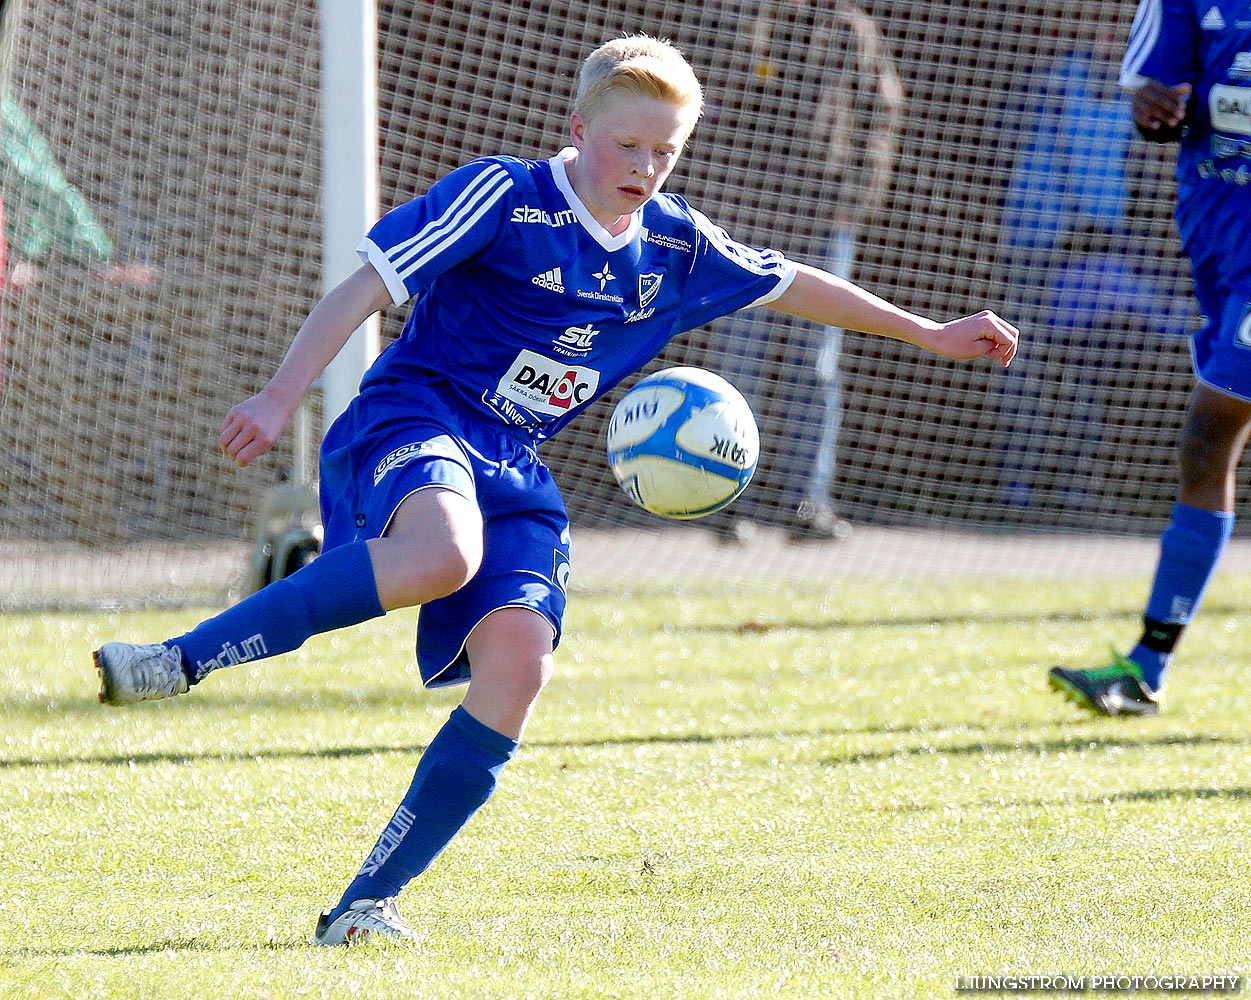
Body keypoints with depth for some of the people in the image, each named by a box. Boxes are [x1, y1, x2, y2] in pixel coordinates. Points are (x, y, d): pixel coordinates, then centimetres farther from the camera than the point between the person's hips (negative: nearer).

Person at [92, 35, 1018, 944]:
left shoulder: (676, 247, 12)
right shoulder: (504, 198, -7)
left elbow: (793, 286, 28)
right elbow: (367, 286, -11)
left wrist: (928, 334, 34)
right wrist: (282, 397, -21)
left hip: (514, 469, 6)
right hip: (414, 419, -6)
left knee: (518, 666, -18)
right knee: (443, 555, -41)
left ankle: (367, 903, -13)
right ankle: (181, 661, -37)